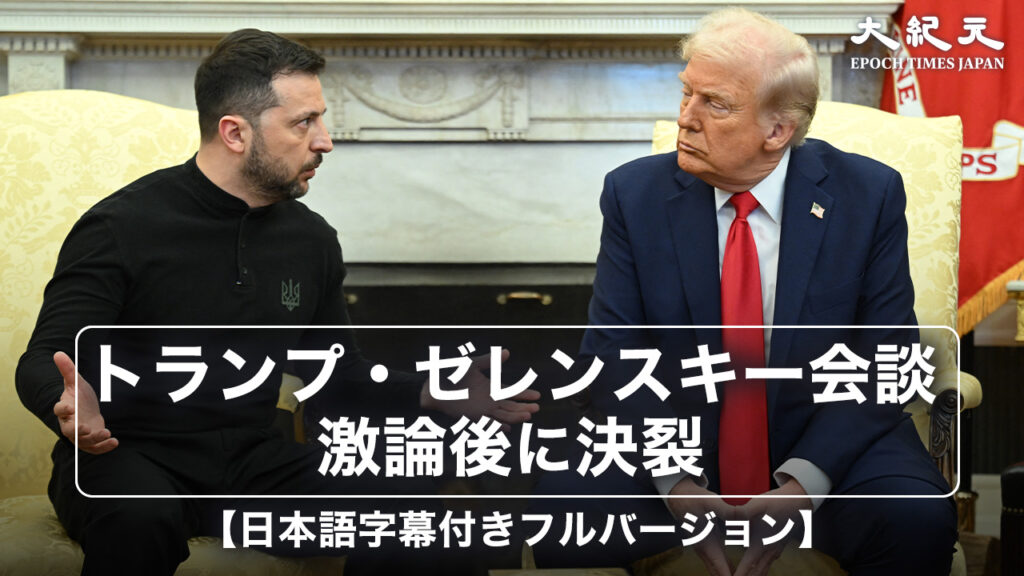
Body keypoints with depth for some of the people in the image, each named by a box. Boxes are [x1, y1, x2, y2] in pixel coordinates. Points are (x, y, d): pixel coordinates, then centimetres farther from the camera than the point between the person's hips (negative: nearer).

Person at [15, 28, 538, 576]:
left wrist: (431, 394, 2)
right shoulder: (121, 227, -8)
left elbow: (339, 368, 20)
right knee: (140, 516, -41)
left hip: (253, 458, 5)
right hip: (128, 454, -4)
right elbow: (43, 362, -10)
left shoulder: (313, 239, 9)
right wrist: (72, 406, -35)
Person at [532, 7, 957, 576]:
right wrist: (673, 481, -20)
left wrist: (805, 481, -21)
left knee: (917, 520, -30)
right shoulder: (635, 194, -4)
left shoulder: (869, 195, -6)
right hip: (676, 443, 1)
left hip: (823, 447, -1)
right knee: (562, 507, -25)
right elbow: (613, 359, -4)